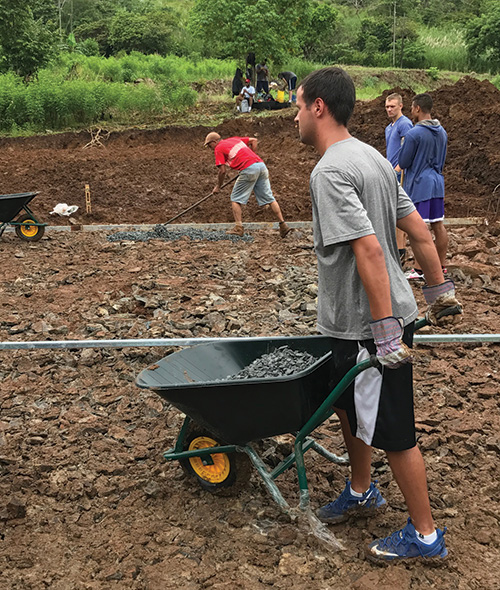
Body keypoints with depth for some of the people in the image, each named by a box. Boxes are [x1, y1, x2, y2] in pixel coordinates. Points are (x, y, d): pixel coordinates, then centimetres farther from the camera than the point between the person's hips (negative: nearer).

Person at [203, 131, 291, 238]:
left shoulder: (218, 148, 6)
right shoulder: (234, 139, 27)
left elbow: (222, 171, 2)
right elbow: (254, 140, 27)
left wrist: (218, 186, 15)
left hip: (249, 169, -7)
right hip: (261, 165, 7)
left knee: (236, 199, 6)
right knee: (269, 198, 9)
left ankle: (238, 228, -1)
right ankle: (283, 225, 4)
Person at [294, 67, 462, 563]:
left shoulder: (330, 172, -20)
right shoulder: (371, 157, 9)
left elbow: (369, 249, -28)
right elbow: (419, 231, 11)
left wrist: (384, 330, -27)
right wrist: (440, 290, 18)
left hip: (367, 327, -10)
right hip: (354, 320, 10)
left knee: (391, 431, 4)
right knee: (349, 405, 25)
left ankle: (425, 535, 20)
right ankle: (361, 493, 45)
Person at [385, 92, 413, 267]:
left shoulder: (404, 124, -10)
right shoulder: (389, 127, 20)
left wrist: (395, 171, -21)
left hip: (400, 175, -10)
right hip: (392, 176, 10)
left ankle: (399, 253, -9)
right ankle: (401, 251, 16)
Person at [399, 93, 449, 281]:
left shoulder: (413, 134, -16)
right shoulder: (442, 133, 9)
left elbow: (403, 163, -11)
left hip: (418, 185, -8)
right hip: (437, 183, 8)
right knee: (438, 225, 11)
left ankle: (418, 270, 2)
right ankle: (441, 266, 18)